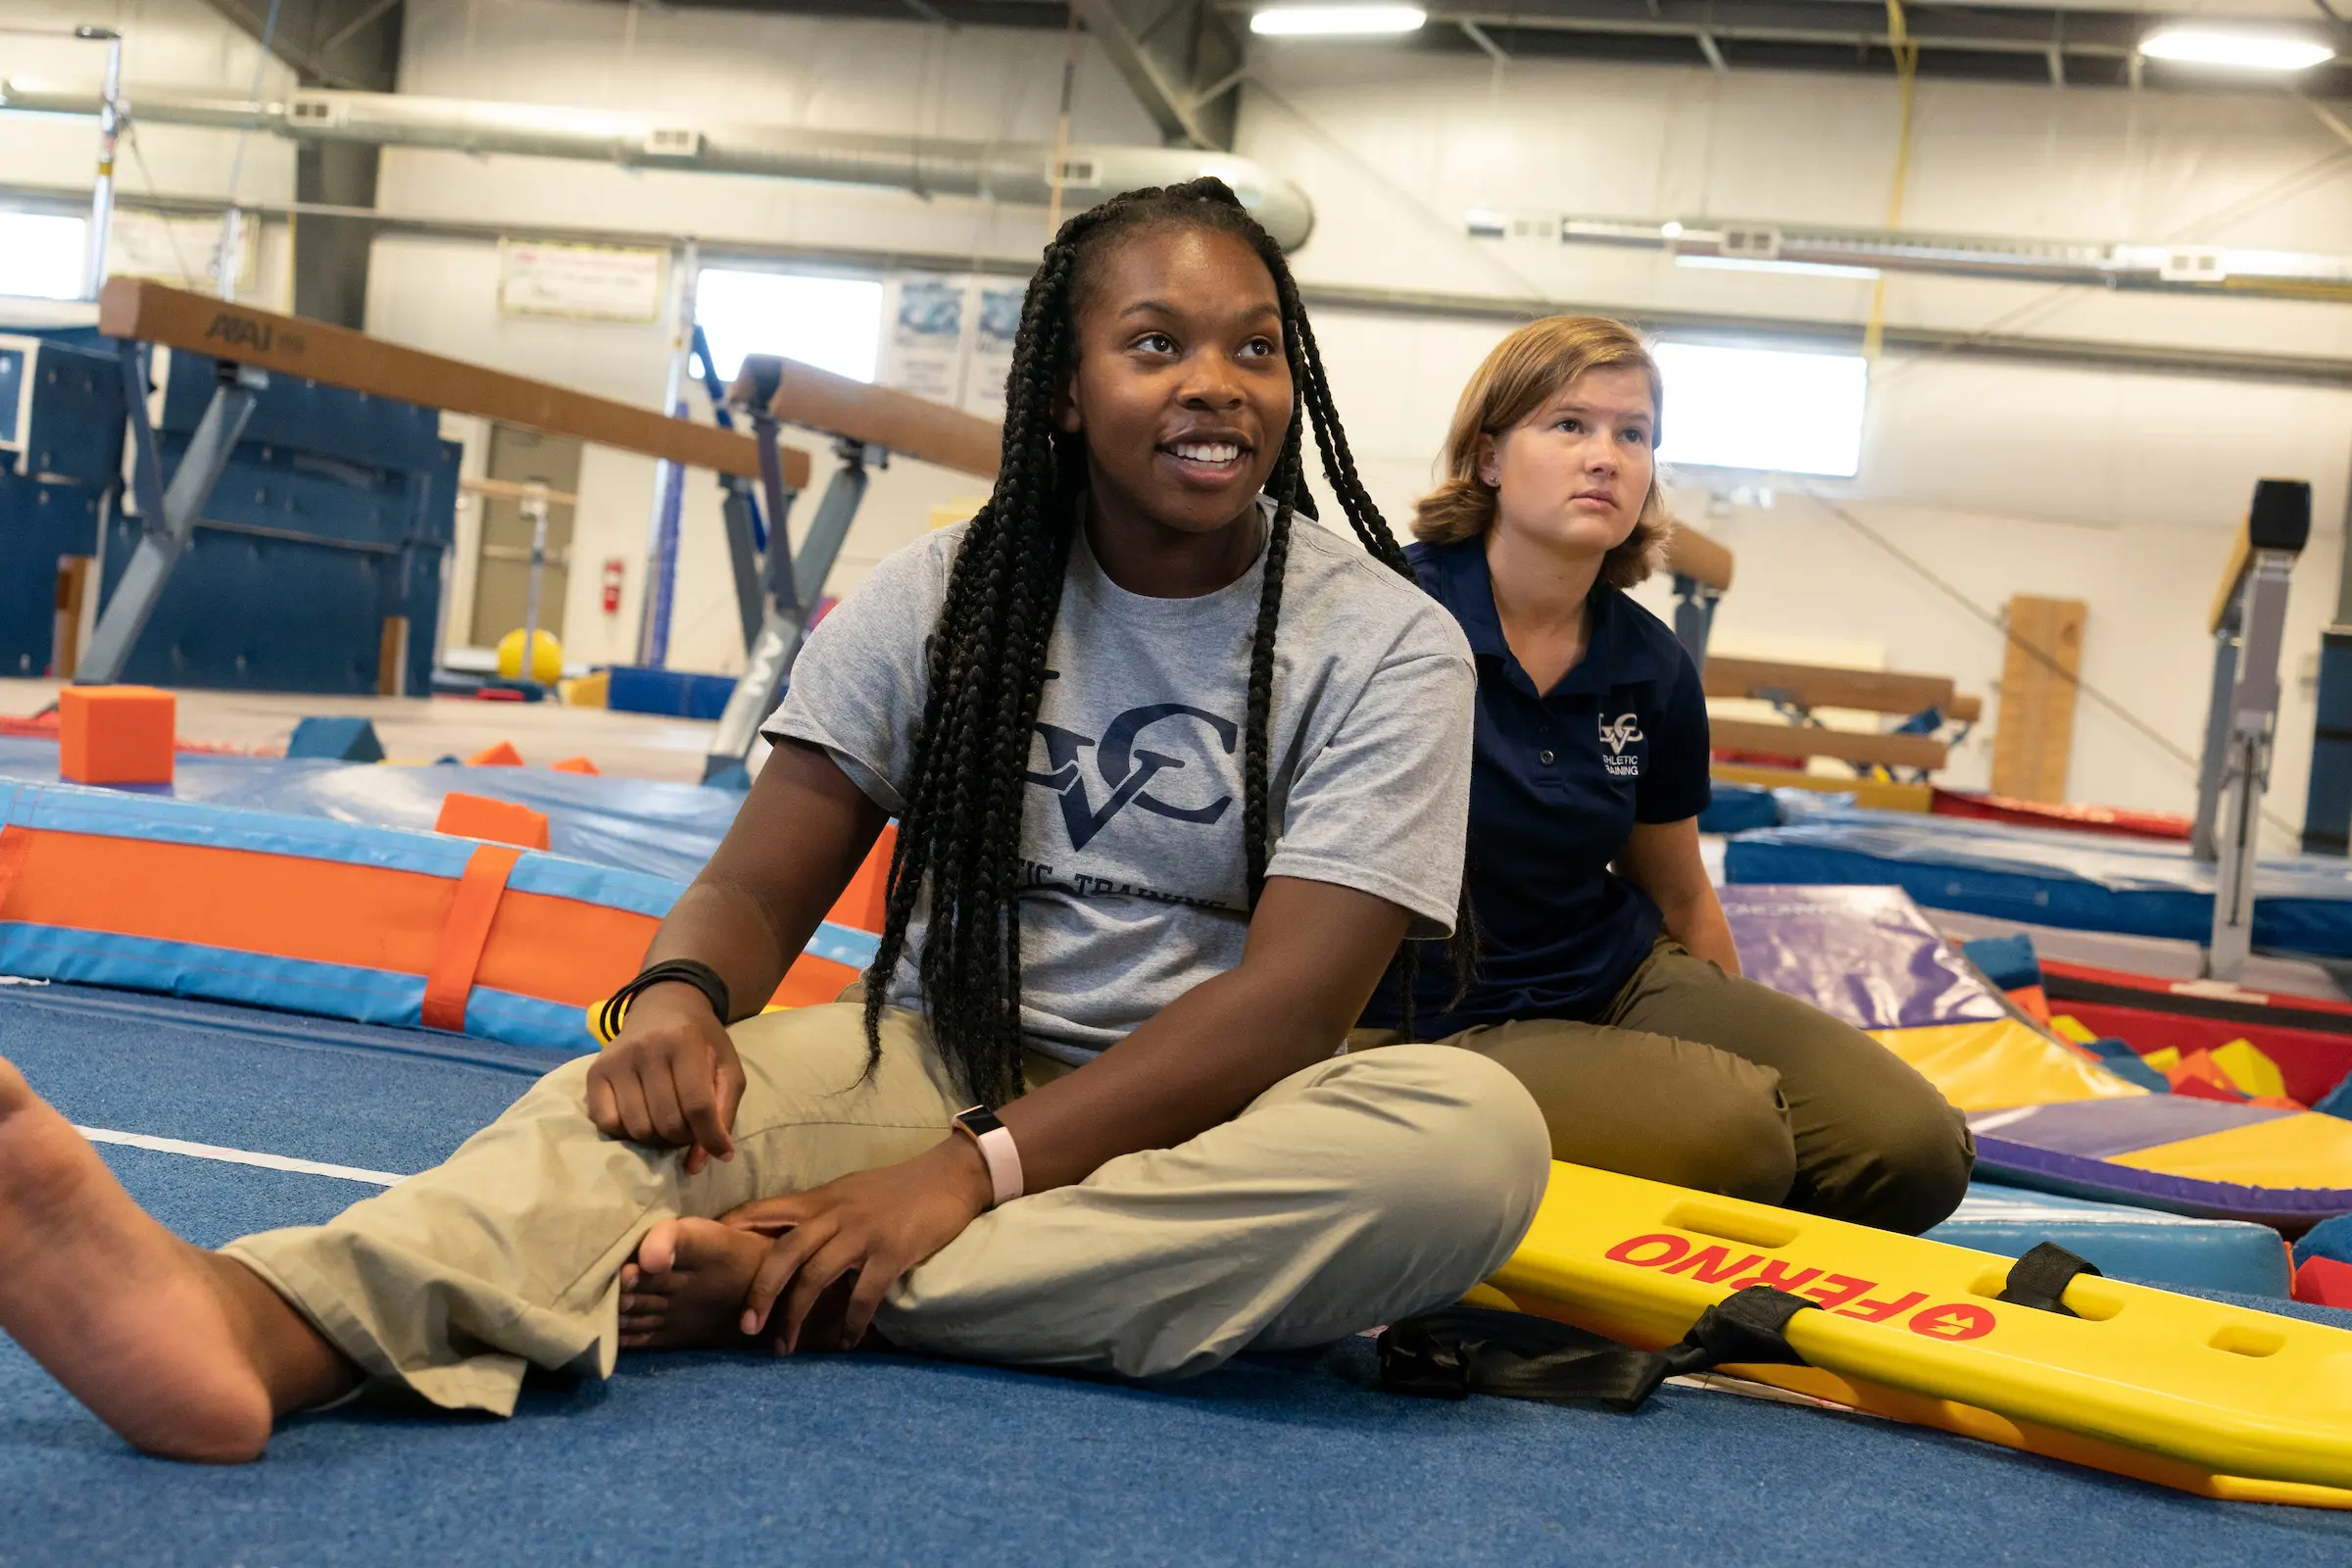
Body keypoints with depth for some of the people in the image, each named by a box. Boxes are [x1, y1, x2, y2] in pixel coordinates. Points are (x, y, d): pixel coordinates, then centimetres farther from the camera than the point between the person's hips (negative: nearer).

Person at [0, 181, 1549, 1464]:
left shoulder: (1387, 644, -5)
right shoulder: (945, 598, 3)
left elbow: (1289, 1000, -16)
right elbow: (762, 889, 0)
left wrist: (982, 1167, -29)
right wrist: (679, 996, -26)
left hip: (1194, 1122, -1)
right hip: (938, 1060, 2)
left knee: (1474, 1133, -34)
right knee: (659, 1097, -28)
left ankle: (780, 1279, -38)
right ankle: (242, 1324, -58)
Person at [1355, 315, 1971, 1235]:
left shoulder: (1652, 670, 3)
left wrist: (1740, 1039, 24)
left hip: (1626, 984, 6)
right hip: (1442, 1025, -6)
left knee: (1916, 1147, -12)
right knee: (1731, 1134, -31)